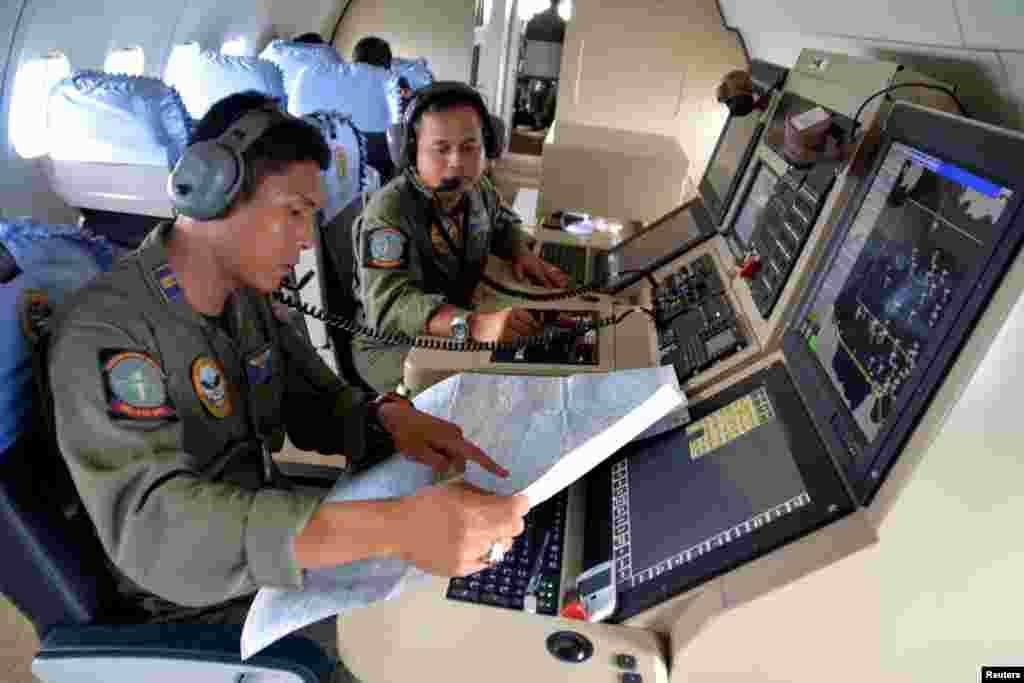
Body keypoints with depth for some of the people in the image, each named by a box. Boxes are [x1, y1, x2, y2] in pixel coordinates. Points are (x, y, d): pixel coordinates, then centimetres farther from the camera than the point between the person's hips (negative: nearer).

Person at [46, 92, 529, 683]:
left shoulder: (247, 296, -1)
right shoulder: (103, 328, -26)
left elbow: (318, 401, 3)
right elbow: (154, 527, -38)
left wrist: (389, 419, -20)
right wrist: (394, 527, -49)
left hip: (278, 552, 7)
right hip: (203, 605, -6)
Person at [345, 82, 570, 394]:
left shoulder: (478, 187, -3)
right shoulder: (388, 214, -26)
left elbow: (502, 222, 20)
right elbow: (390, 304, -39)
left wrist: (521, 252, -2)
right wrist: (474, 324, -54)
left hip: (460, 333, 7)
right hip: (393, 344, -7)